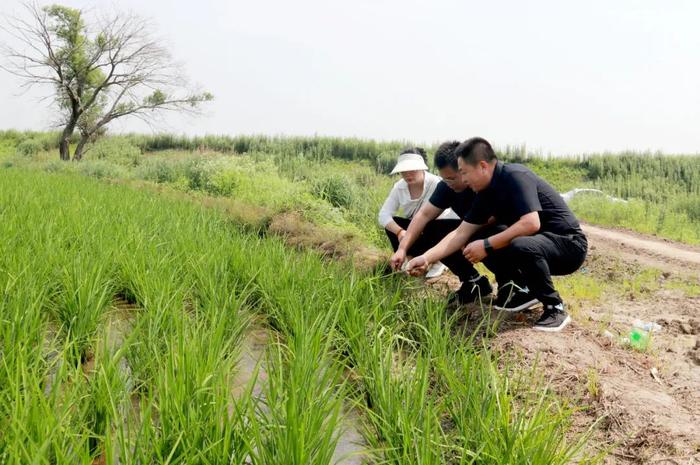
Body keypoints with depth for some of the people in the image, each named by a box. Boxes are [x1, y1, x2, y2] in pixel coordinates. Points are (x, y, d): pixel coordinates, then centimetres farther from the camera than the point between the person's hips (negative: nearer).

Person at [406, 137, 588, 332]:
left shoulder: (515, 177, -22)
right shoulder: (486, 193, 3)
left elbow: (531, 223, -34)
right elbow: (462, 232, 4)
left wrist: (487, 246, -28)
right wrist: (426, 258, -3)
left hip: (569, 244, -8)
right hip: (534, 241, 8)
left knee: (521, 246, -38)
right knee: (477, 242, 0)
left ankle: (555, 307, -15)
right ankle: (525, 290, 8)